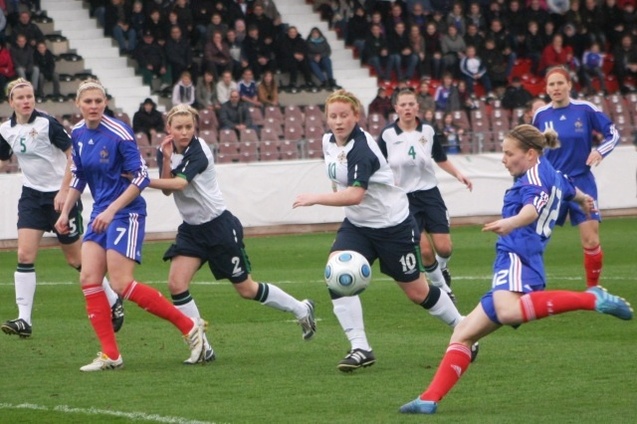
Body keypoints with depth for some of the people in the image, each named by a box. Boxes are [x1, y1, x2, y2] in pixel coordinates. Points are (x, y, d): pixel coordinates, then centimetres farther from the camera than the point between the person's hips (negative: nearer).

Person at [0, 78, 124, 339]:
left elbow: (73, 155, -15)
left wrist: (64, 191, -20)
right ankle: (24, 320, -10)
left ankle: (113, 302, 25)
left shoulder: (47, 124, -16)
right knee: (24, 255, -10)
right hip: (32, 195, 5)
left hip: (60, 195, -5)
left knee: (76, 259, 4)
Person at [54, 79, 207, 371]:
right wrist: (65, 212, 16)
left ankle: (190, 327, -2)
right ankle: (110, 355, 0)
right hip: (100, 215, 7)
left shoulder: (119, 133, -16)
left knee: (121, 284, -13)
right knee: (88, 278, -4)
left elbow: (141, 177, -18)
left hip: (126, 214, -7)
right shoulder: (78, 134, 6)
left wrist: (112, 210, -24)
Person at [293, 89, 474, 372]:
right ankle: (360, 349, -15)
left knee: (416, 291, 5)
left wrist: (315, 199, -40)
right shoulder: (329, 141, -1)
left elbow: (355, 195, -39)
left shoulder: (361, 148, -26)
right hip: (357, 225, 7)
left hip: (393, 225, -7)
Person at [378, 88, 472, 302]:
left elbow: (441, 159, 14)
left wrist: (458, 174, 1)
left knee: (444, 248, -5)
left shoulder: (428, 131, 0)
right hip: (404, 197, -2)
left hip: (430, 194, 2)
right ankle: (442, 289, 13)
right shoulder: (387, 134, -7)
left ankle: (442, 268, 31)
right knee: (424, 250, -10)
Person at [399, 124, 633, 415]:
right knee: (463, 334, 8)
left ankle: (591, 299, -32)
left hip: (517, 259, -11)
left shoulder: (536, 173, -1)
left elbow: (535, 205, -24)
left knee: (509, 312, -41)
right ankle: (430, 399, 0)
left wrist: (511, 223, -45)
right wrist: (584, 200, 75)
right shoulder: (554, 176, 27)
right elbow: (570, 191, 51)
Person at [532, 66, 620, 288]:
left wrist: (600, 151, -18)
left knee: (591, 241, -4)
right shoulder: (541, 115, 1)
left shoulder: (585, 110, -7)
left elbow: (612, 133, -1)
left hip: (581, 183, -2)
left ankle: (593, 289, 15)